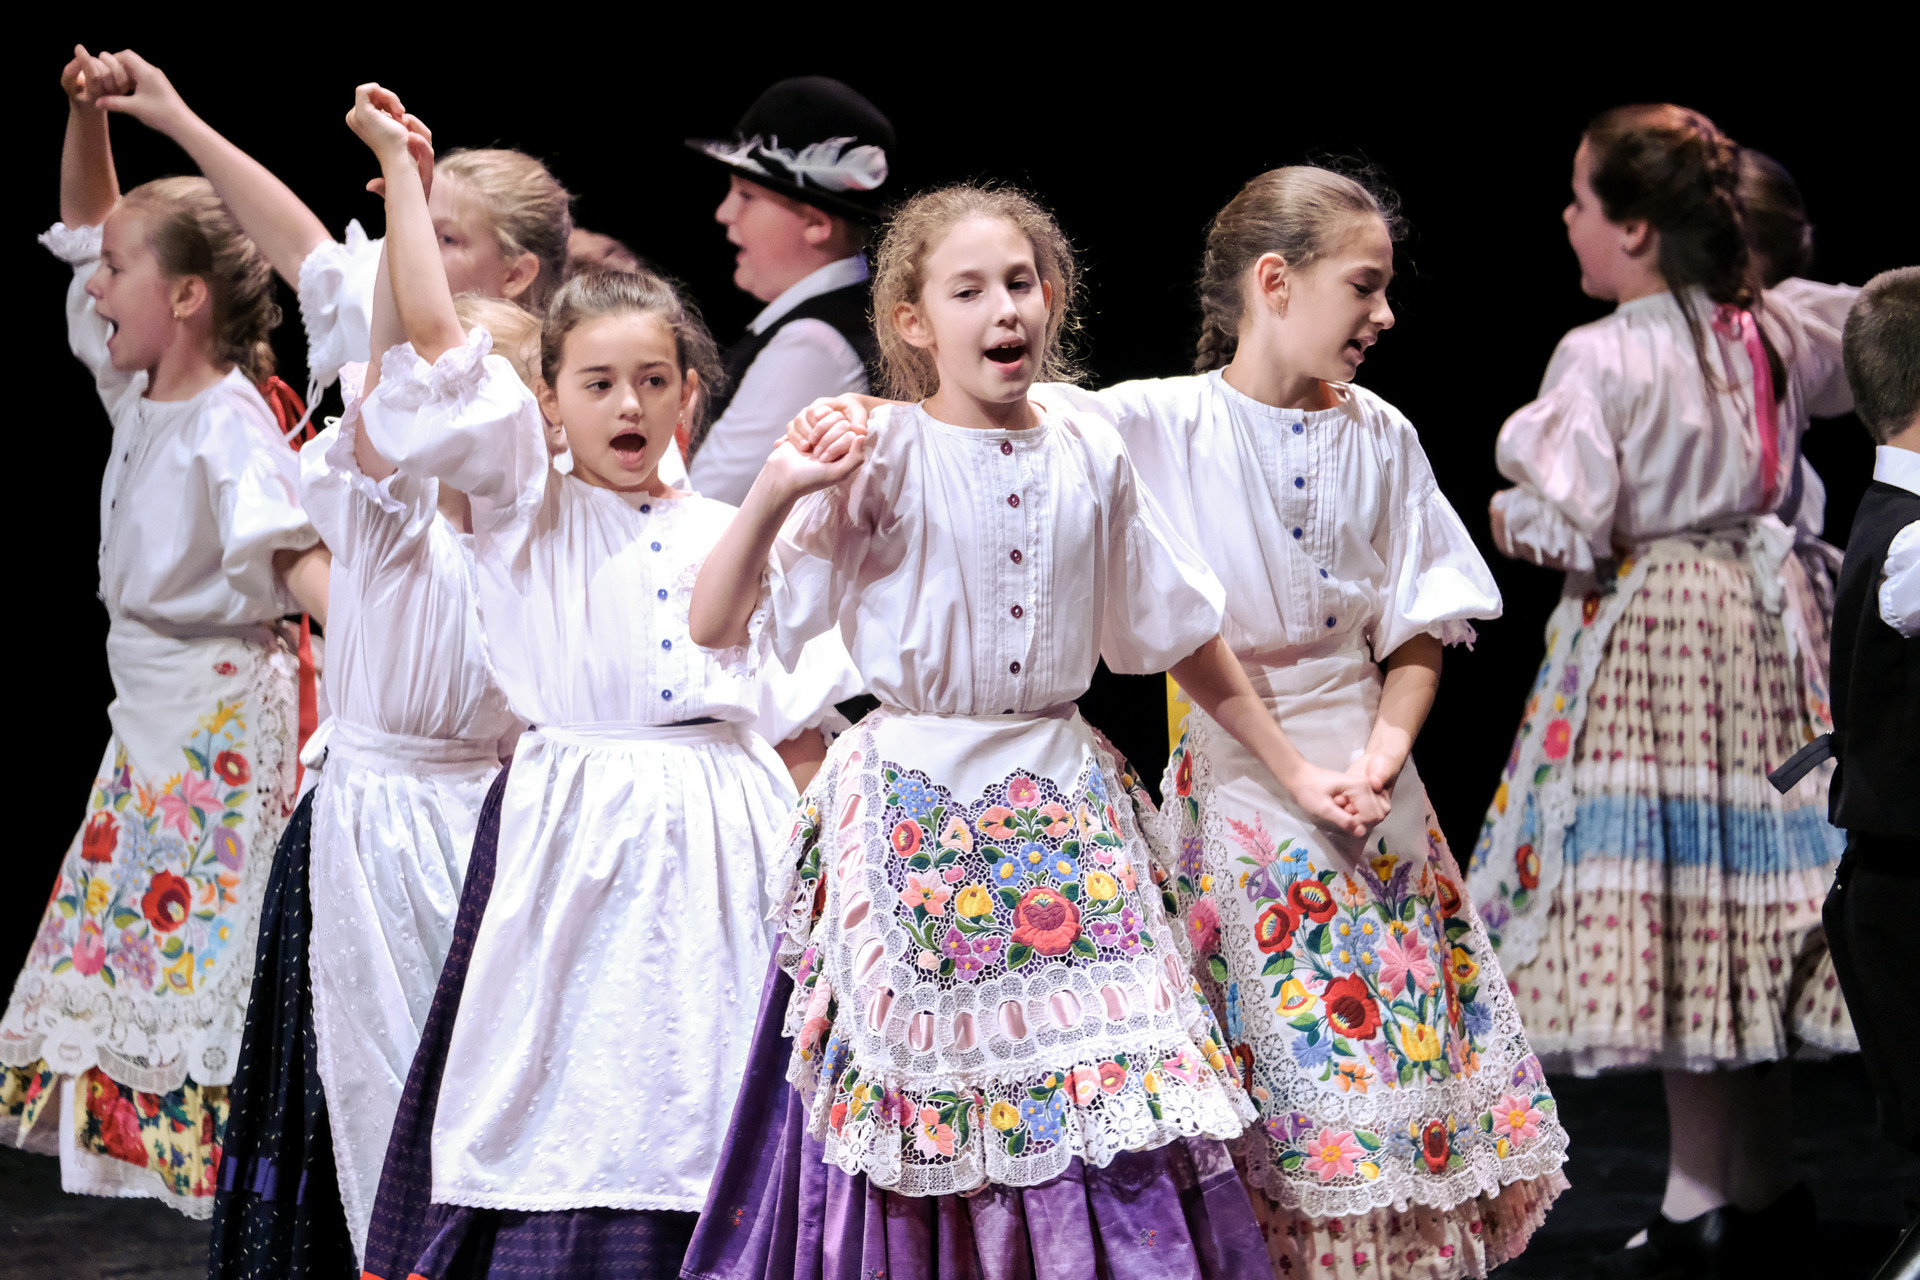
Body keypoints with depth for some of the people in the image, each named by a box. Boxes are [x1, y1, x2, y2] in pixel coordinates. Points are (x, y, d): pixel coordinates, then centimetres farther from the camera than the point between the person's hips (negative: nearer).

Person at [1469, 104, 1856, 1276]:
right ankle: (1761, 1169, 22)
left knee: (1669, 901, -1)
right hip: (1765, 618, 7)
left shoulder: (1602, 357, -17)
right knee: (1745, 902, 14)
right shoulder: (1777, 333, 3)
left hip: (1646, 637, -7)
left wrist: (1514, 515, 0)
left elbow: (1566, 528, -18)